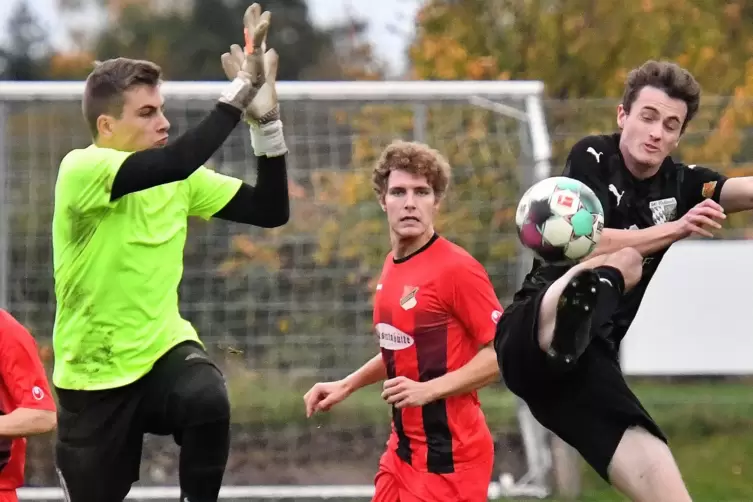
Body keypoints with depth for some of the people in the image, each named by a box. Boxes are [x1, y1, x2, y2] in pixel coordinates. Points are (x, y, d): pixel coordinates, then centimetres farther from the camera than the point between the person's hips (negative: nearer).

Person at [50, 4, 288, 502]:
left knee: (208, 400, -32)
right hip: (93, 375, -3)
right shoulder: (81, 170, -19)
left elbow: (270, 210, -1)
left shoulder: (181, 179, 0)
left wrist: (266, 118, -13)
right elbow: (171, 164, -35)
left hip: (165, 349, 3)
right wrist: (241, 89, -32)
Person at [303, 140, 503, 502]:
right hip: (404, 450, 8)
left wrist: (429, 390, -22)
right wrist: (345, 385, 18)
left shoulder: (456, 268, -16)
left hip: (449, 456, -8)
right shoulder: (393, 267, 9)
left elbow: (505, 353, -17)